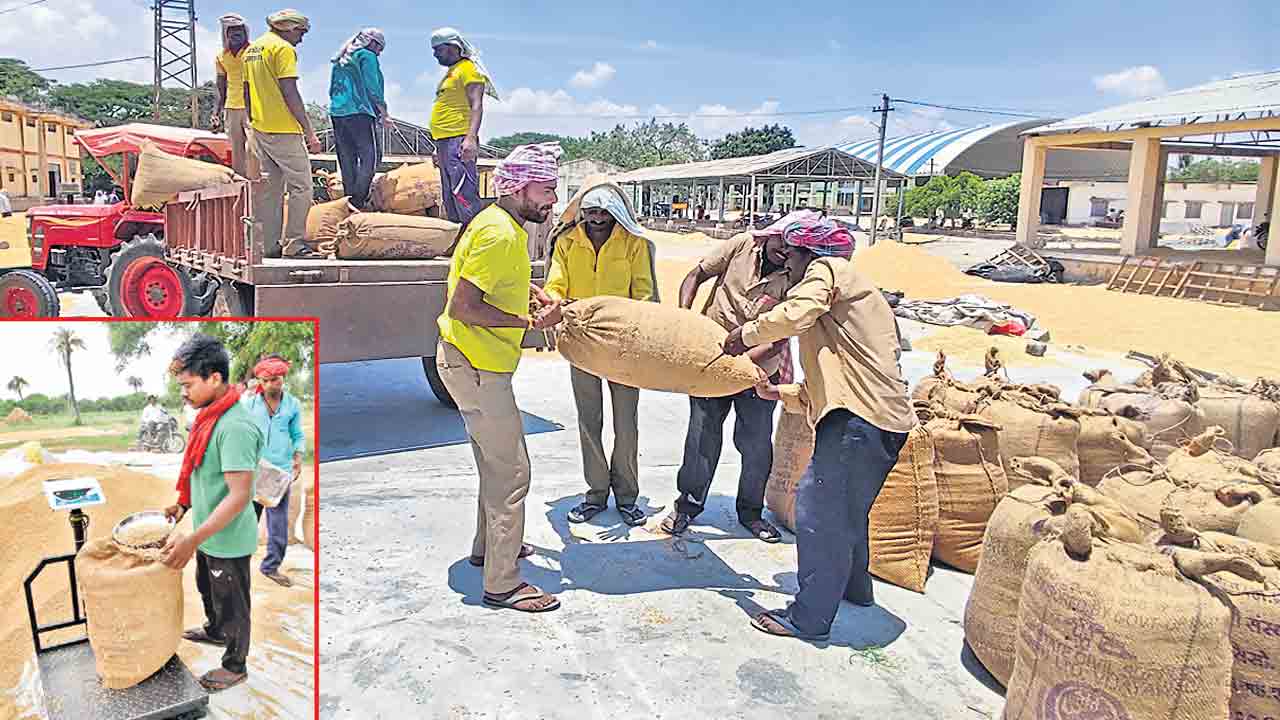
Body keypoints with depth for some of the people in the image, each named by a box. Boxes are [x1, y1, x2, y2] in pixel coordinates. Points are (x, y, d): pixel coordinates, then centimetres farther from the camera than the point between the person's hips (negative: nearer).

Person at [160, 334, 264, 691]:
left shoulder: (235, 427, -30)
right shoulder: (211, 415, 1)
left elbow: (239, 496, -31)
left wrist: (192, 539, -31)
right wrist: (184, 505, 9)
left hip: (227, 541, -9)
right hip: (208, 535, 9)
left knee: (231, 604, 12)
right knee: (207, 588, 31)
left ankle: (235, 666, 32)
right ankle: (214, 631, 56)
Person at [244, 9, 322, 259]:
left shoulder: (252, 49, 19)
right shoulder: (283, 48, -9)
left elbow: (248, 91, 21)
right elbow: (290, 94, -16)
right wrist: (310, 132, -16)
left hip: (259, 128, 9)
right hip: (283, 130, -9)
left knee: (268, 187, 11)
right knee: (301, 185, -5)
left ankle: (268, 245, 12)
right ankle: (295, 244, -8)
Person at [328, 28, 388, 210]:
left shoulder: (339, 60, 24)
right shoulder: (367, 56, 1)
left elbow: (332, 89, 25)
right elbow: (373, 89, -5)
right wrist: (384, 115, 1)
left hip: (336, 113, 8)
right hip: (360, 113, -8)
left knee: (347, 161, 9)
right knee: (370, 157, -9)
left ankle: (349, 198, 9)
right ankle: (359, 200, -18)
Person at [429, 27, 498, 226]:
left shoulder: (468, 68, -3)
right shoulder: (450, 73, 25)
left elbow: (476, 105, -16)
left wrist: (471, 138, -29)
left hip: (459, 141, -10)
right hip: (446, 142, 10)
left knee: (464, 197, -18)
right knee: (450, 200, 10)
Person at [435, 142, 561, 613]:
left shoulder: (510, 227, 10)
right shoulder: (499, 234, -22)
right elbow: (462, 307, -26)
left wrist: (531, 290, 11)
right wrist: (527, 321, -21)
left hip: (476, 364, 11)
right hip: (475, 365, -11)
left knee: (496, 461, 23)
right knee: (511, 472, -6)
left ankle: (490, 544, 39)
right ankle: (501, 583, 3)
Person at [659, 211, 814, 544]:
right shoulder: (743, 244, -10)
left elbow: (779, 339, -22)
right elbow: (696, 276, -1)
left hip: (758, 368, -1)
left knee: (757, 445, 6)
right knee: (702, 436, 7)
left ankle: (750, 511, 28)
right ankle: (688, 504, 26)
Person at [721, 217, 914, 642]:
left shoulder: (828, 269, 0)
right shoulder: (852, 291, 29)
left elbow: (796, 314, -23)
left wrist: (748, 334, -7)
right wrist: (780, 394, 23)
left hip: (859, 417, -10)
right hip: (884, 420, 10)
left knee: (818, 511, -3)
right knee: (846, 509, 25)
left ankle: (809, 618, 5)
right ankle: (854, 587, 43)